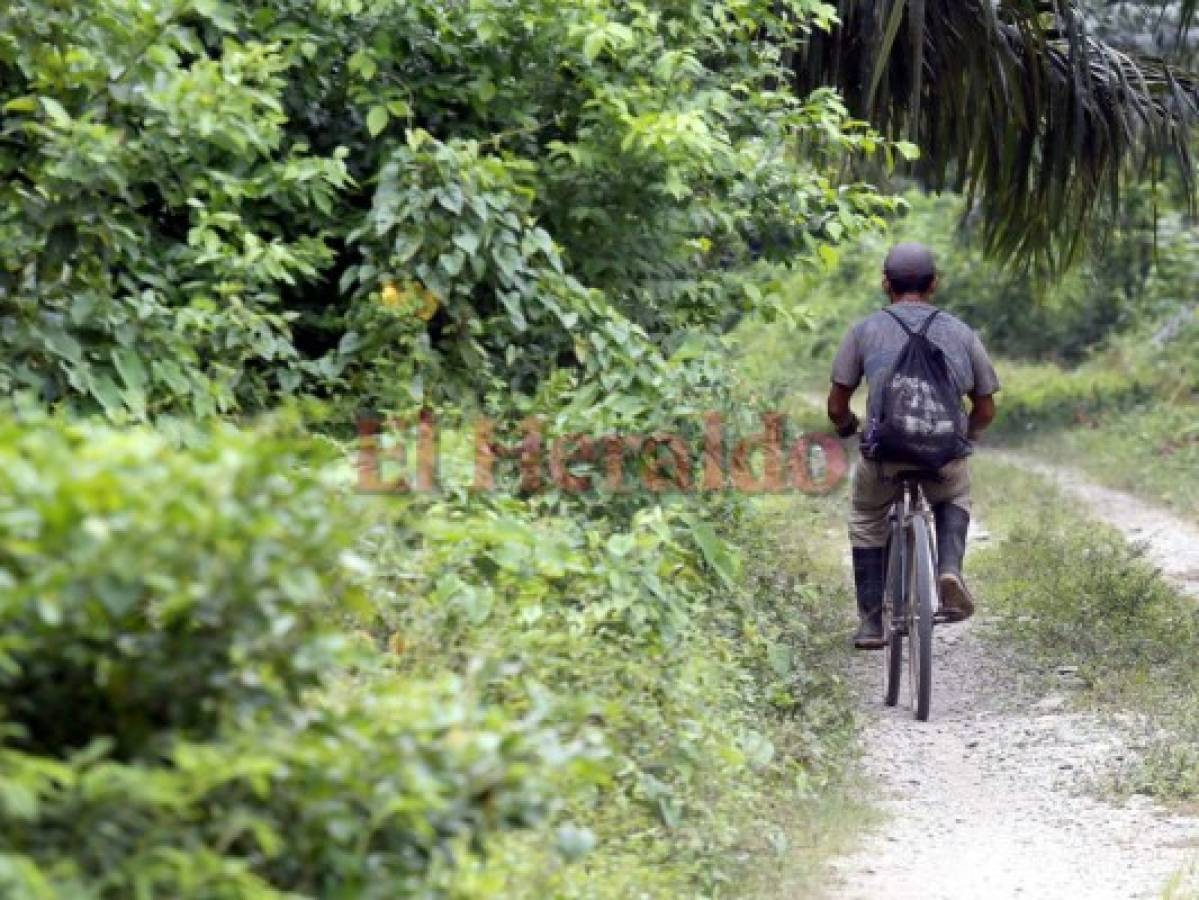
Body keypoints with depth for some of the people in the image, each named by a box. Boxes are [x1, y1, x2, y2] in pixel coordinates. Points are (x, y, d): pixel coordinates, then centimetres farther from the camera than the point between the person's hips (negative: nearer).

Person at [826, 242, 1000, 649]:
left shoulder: (866, 330, 7)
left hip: (883, 459, -1)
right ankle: (950, 567, 8)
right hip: (945, 462, 1)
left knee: (866, 517, 30)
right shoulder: (961, 332, 11)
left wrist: (848, 427, 32)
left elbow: (836, 406, 8)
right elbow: (985, 409, 16)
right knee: (955, 495, 35)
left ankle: (871, 623, 24)